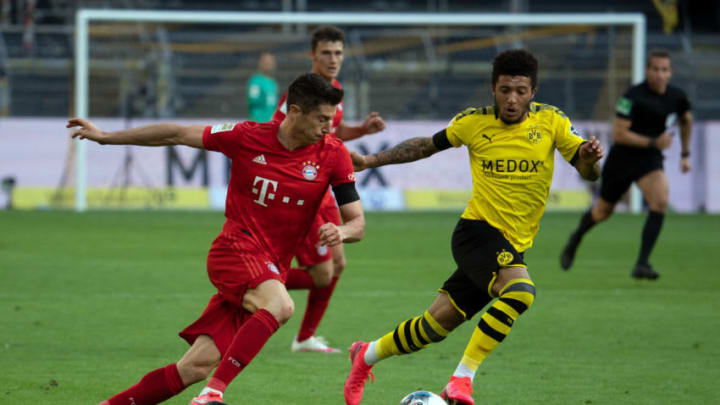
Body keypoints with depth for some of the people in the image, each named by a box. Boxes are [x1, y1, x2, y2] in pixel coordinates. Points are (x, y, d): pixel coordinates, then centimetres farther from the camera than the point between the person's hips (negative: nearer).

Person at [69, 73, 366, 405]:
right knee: (280, 305, -36)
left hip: (271, 271, 3)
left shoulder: (333, 155, -1)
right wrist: (106, 137, 10)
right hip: (235, 249, -3)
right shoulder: (248, 137, -5)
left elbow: (357, 222, 3)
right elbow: (178, 135, 6)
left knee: (197, 366, -6)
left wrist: (341, 231, -23)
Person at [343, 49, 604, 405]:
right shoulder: (474, 122, -3)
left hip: (512, 246, 3)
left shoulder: (550, 121, -2)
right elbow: (428, 145, 13)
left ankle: (367, 355, 33)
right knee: (520, 291, -33)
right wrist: (372, 160, 11)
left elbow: (588, 172, -4)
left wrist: (589, 158, -27)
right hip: (478, 230, -3)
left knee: (437, 323, 8)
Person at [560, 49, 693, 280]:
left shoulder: (677, 97, -4)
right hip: (622, 158, -3)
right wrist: (653, 142, -27)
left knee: (660, 201, -23)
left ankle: (642, 264, -19)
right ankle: (576, 239, 47)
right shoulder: (634, 97, -22)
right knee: (604, 211, 13)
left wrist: (685, 154, 19)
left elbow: (686, 120, 19)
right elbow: (618, 133, -24)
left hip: (650, 161, 3)